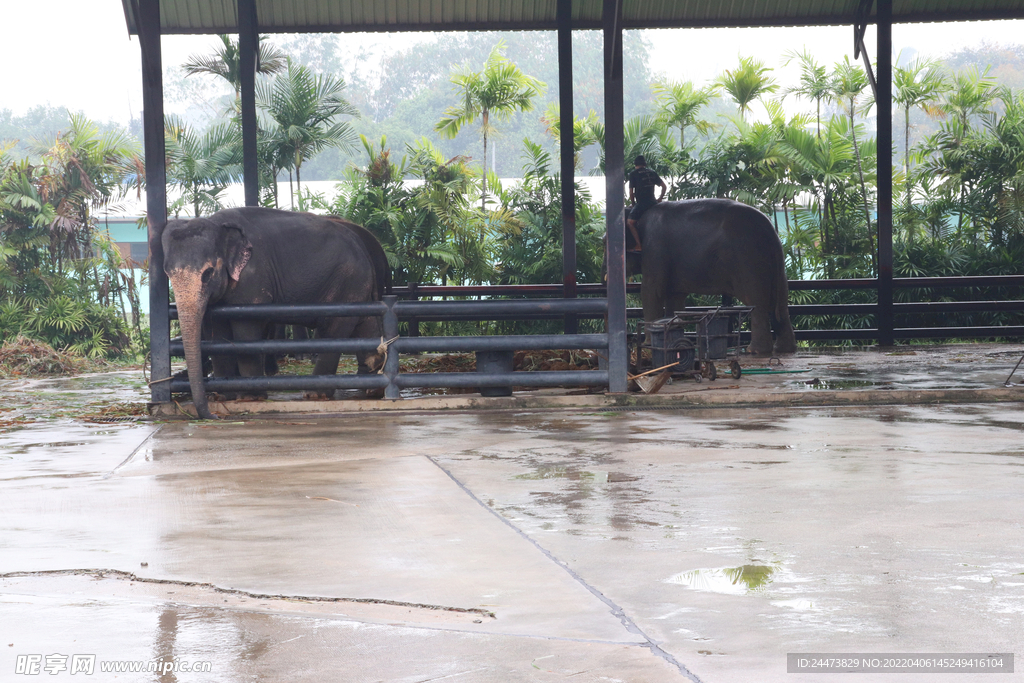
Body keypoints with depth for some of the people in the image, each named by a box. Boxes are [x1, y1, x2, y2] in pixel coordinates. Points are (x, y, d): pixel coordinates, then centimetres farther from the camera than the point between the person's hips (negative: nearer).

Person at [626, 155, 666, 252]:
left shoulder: (633, 174, 1)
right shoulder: (652, 173, 17)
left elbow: (631, 192, 1)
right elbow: (664, 186, 18)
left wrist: (633, 204, 14)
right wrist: (660, 199, 25)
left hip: (641, 203, -7)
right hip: (653, 202, 7)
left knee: (630, 222, -7)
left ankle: (638, 245, -17)